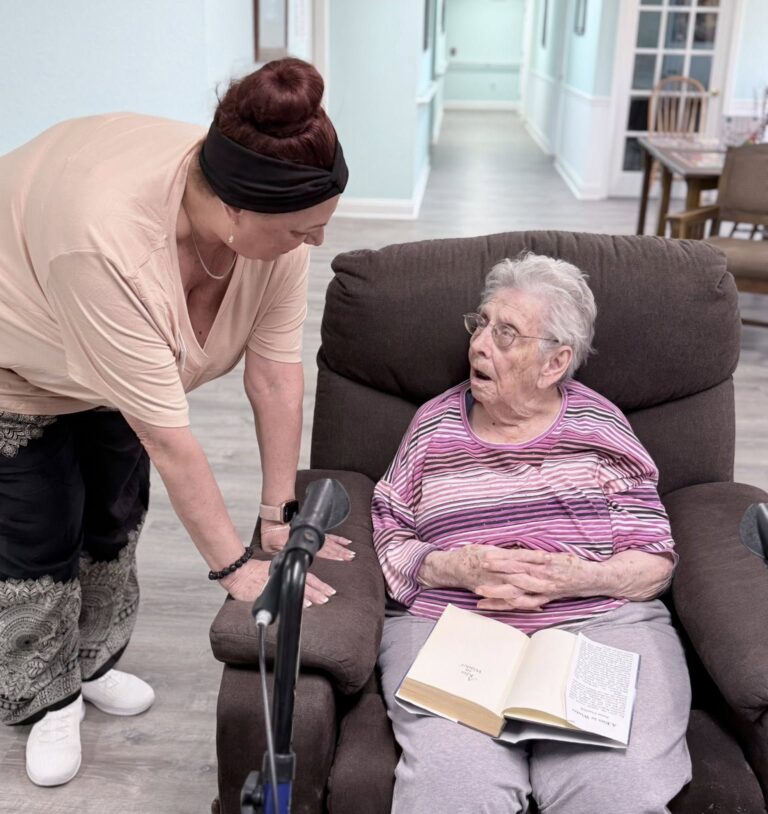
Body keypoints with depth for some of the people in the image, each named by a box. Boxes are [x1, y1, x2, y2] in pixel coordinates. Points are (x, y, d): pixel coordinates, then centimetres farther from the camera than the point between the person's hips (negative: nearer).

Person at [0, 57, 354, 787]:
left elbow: (275, 370, -21)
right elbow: (167, 434, -38)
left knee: (118, 514, 13)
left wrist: (278, 515, -16)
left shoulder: (273, 217, -27)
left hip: (119, 364, 6)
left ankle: (93, 665, 36)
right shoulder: (108, 238, -45)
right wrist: (234, 566, -30)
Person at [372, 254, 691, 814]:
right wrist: (454, 568, -10)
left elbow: (655, 560, 7)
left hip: (601, 624, 0)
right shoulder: (435, 424, 12)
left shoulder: (599, 425, 9)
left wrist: (582, 578, -13)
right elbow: (386, 538, 9)